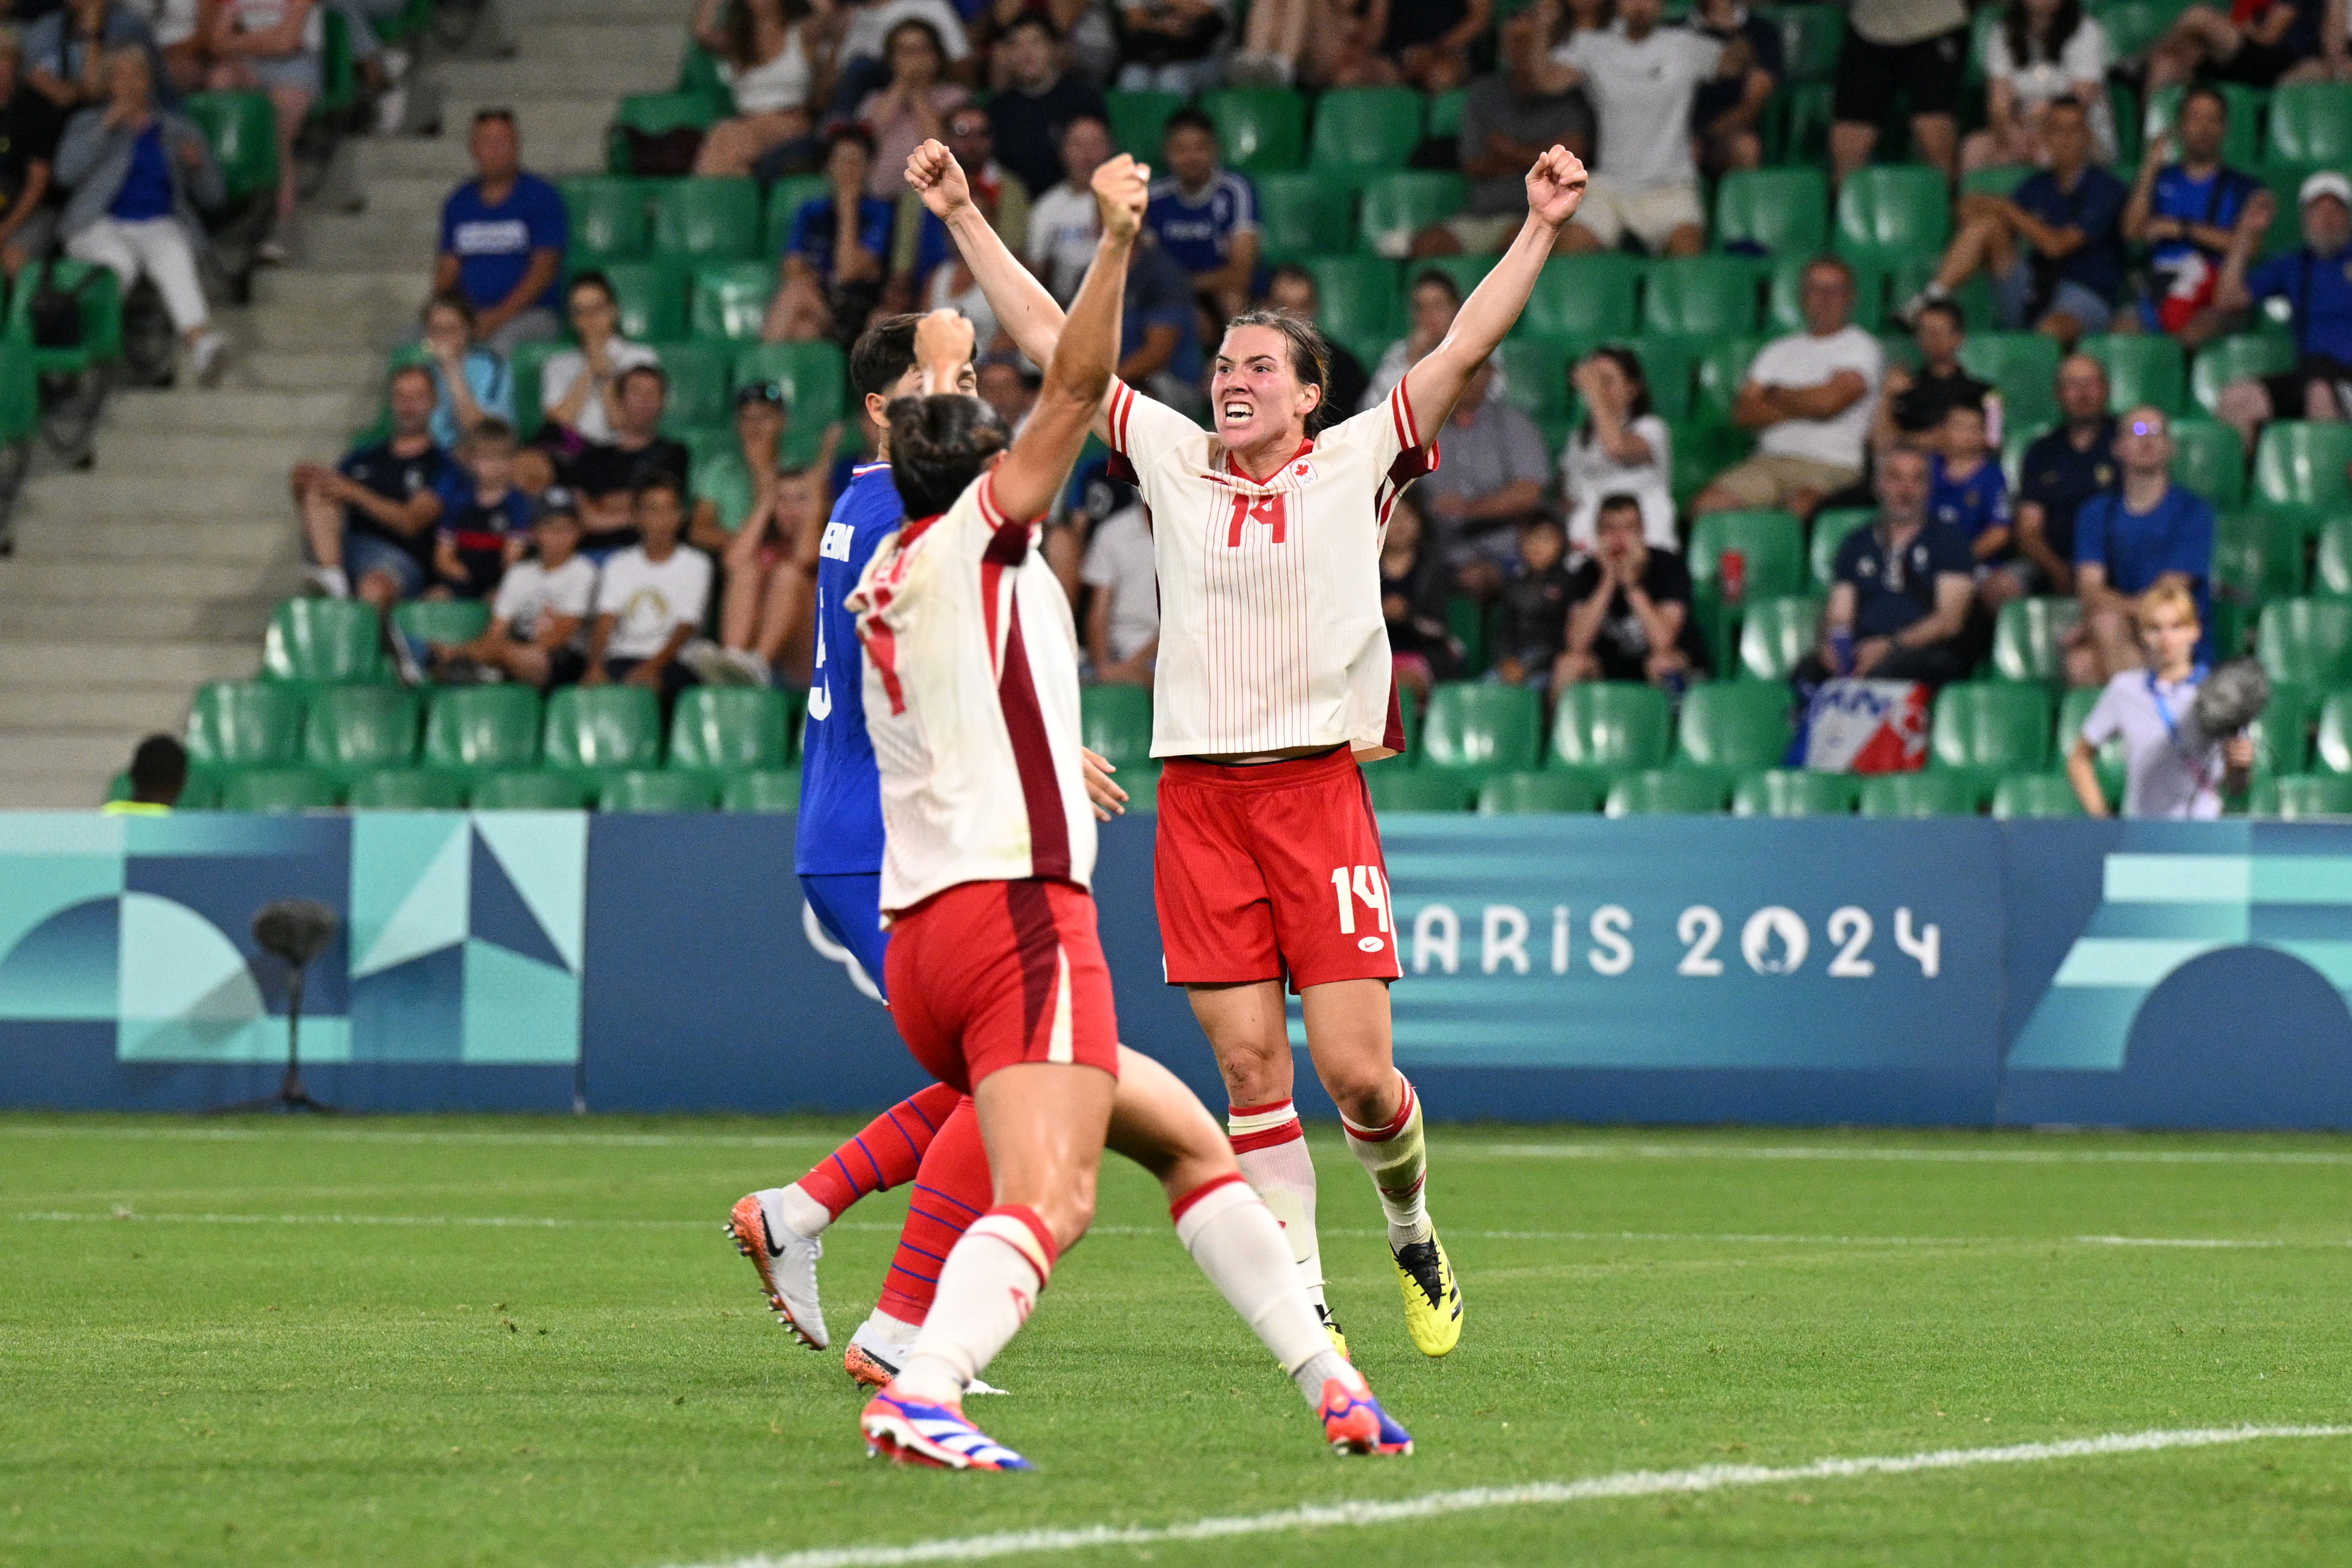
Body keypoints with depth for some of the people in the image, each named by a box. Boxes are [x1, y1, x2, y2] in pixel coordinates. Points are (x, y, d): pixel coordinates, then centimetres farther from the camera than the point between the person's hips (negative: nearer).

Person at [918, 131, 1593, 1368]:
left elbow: (1465, 348, 1)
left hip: (1319, 789, -2)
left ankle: (1412, 1229, 23)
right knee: (1249, 1065, -2)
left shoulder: (1357, 463, 6)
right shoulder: (1172, 460, 11)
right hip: (1199, 794, 2)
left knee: (1353, 1069, -6)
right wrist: (963, 218, 15)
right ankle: (1301, 1300, 4)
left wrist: (1540, 231, -8)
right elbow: (1048, 340, 15)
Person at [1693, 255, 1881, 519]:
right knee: (1706, 504, -20)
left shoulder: (1861, 347, 5)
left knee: (1799, 506, -39)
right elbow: (1742, 413, 11)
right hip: (1769, 461, 5)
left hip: (1831, 467, -5)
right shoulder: (1779, 351, 22)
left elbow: (1828, 401, -11)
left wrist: (1778, 395, 7)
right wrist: (1800, 409, -3)